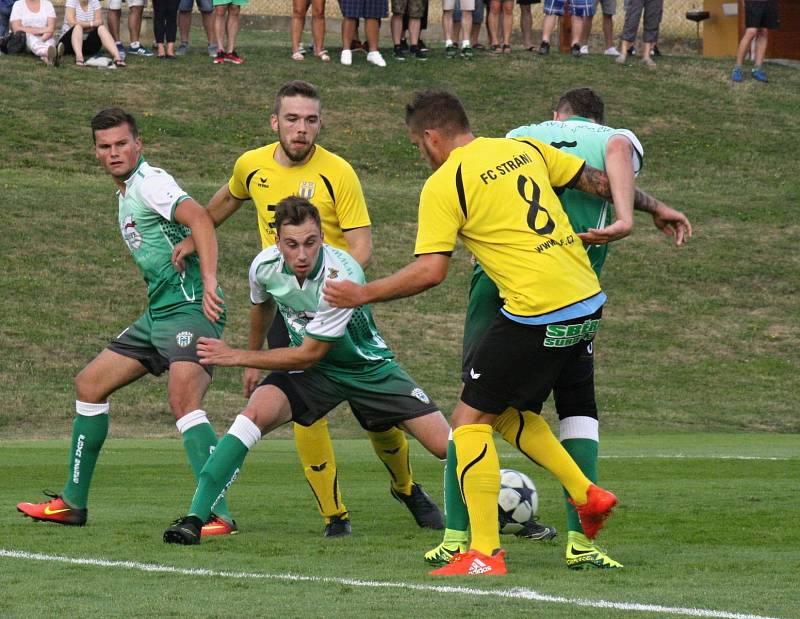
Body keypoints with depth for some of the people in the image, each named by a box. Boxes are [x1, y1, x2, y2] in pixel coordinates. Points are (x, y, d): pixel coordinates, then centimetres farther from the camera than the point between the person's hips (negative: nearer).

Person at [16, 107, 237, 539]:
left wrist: (209, 284, -36)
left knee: (183, 400, -29)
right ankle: (73, 503, 24)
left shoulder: (150, 183, -11)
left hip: (189, 308, -11)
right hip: (158, 313, 11)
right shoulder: (126, 194, 19)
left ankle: (218, 514, -32)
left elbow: (199, 219, -27)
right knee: (89, 384, 14)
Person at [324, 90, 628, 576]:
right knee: (512, 413, 24)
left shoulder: (443, 184, -6)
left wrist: (363, 294, -2)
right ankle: (587, 496, 16)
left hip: (538, 314, -8)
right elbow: (598, 180, 18)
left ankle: (485, 554, -5)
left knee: (470, 420, 1)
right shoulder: (525, 148, 13)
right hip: (588, 303, 8)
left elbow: (430, 271, -12)